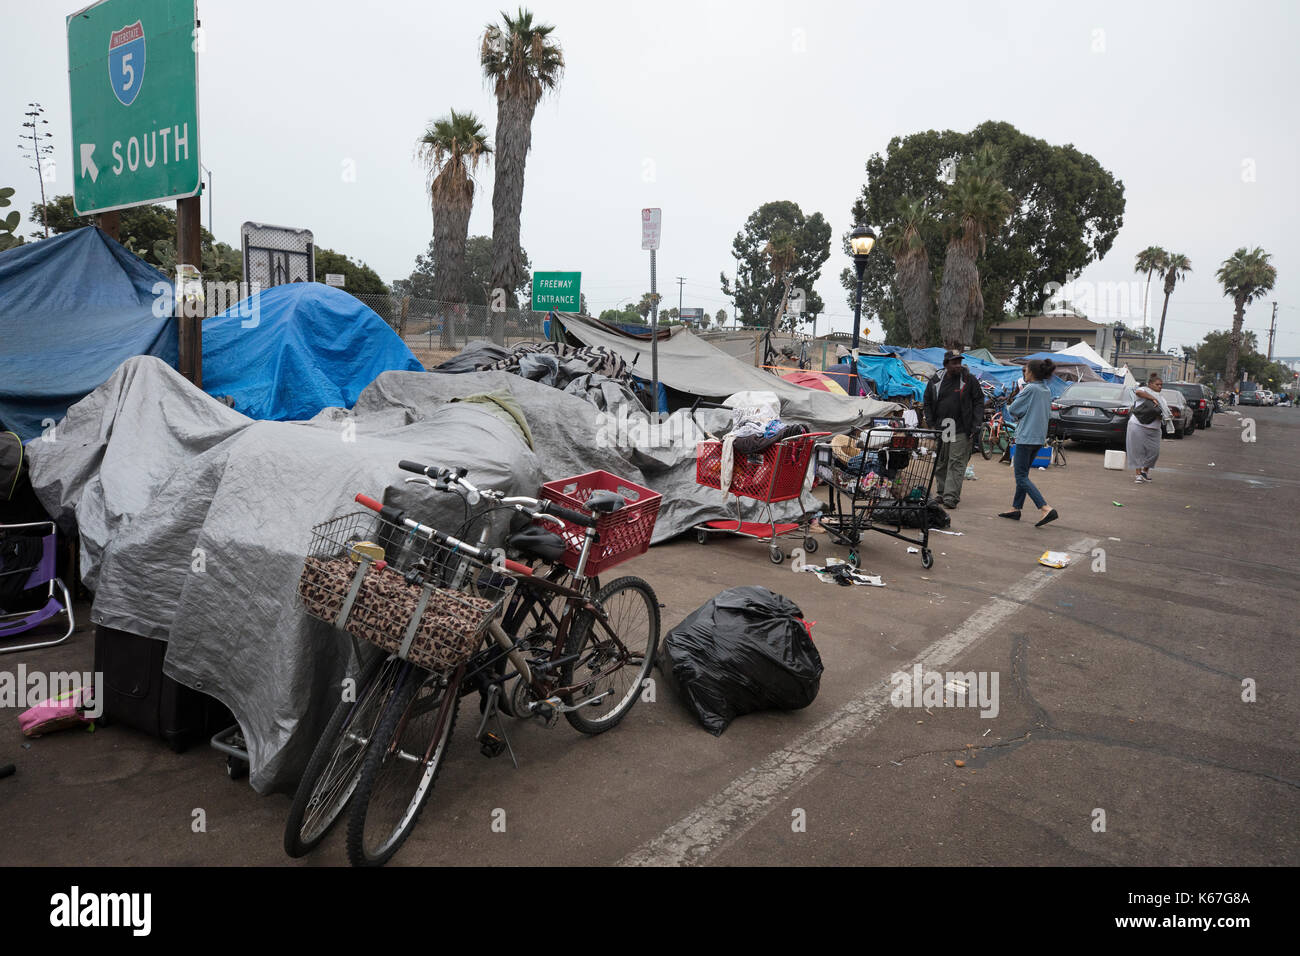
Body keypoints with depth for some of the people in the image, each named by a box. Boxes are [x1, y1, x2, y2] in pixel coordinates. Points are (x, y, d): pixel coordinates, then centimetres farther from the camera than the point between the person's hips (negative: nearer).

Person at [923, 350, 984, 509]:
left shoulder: (969, 380, -1)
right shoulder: (936, 381, 7)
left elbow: (979, 402, 2)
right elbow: (928, 402, 15)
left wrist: (976, 424, -6)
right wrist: (930, 423, 6)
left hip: (961, 430, -3)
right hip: (940, 429, 4)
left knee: (956, 463, -7)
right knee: (940, 463, 10)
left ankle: (951, 496, -8)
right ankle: (941, 494, 22)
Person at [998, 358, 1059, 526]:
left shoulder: (1030, 389, -15)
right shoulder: (1046, 391, 12)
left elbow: (1013, 410, -12)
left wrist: (1008, 406, 11)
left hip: (1026, 437, -9)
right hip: (1039, 437, 9)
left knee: (1021, 477, -7)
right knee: (1022, 474, 17)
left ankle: (1046, 509, -17)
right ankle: (1016, 508, 22)